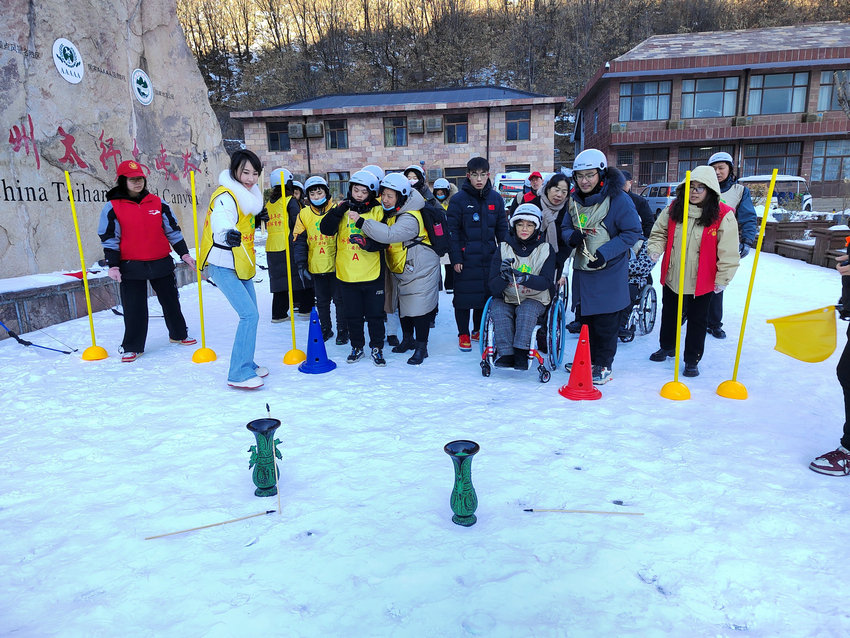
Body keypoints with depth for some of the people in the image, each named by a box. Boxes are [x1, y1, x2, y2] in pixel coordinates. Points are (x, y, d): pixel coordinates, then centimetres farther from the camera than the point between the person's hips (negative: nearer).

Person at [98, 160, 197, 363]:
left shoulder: (158, 203, 6)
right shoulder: (112, 207, -1)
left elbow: (173, 230, 11)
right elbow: (109, 239, -1)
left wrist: (184, 253, 8)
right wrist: (113, 265, -8)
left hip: (161, 263, 3)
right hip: (131, 267, -2)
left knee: (171, 301, 14)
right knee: (134, 309, 2)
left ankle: (179, 334, 33)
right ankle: (132, 347, 16)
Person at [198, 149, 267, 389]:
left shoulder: (247, 195, 11)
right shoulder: (225, 197, -18)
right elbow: (220, 228, -34)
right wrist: (228, 235, -54)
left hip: (241, 266, 10)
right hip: (224, 267, -9)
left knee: (251, 315, 14)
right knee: (249, 315, -16)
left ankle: (247, 364, 28)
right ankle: (239, 374, -11)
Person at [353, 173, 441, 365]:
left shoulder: (409, 218, -29)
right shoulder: (390, 212, 0)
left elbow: (390, 234, -44)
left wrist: (362, 222, -43)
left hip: (420, 270, -9)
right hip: (402, 271, 9)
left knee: (419, 309, -4)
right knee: (403, 305, 18)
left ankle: (421, 347, 10)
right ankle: (407, 338, 36)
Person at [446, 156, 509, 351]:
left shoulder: (495, 198, 7)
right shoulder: (459, 199, -4)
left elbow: (502, 229, 13)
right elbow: (452, 230, -5)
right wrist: (455, 258, -10)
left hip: (489, 258, 4)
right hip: (466, 258, -4)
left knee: (486, 294, 11)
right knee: (464, 296, 1)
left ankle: (479, 330, 30)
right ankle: (464, 334, 16)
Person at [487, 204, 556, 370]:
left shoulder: (546, 249, 0)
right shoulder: (504, 248, 1)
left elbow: (546, 283, -15)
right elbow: (493, 288, -6)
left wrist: (523, 277, -34)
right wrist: (504, 276, -29)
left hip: (535, 300, -1)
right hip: (506, 299, 1)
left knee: (526, 309, -33)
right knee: (498, 309, -30)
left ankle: (521, 352, -32)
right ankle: (506, 353, -30)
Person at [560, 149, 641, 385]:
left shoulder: (617, 198, -14)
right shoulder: (575, 199, 5)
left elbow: (632, 232, -12)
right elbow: (566, 227, 12)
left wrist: (605, 252, -21)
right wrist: (571, 237, -12)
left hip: (609, 270, -6)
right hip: (582, 268, 6)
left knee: (605, 321, 2)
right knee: (586, 317, 15)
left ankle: (603, 365, 15)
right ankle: (588, 359, 30)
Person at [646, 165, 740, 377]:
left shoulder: (723, 216, -12)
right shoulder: (673, 209, -1)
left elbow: (728, 251, -9)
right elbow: (660, 232, 12)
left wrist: (722, 278, -10)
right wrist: (655, 248, -8)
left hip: (702, 281, -3)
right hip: (672, 276, 4)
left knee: (697, 321, 8)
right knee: (669, 314, 20)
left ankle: (692, 360, 23)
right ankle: (667, 347, 42)